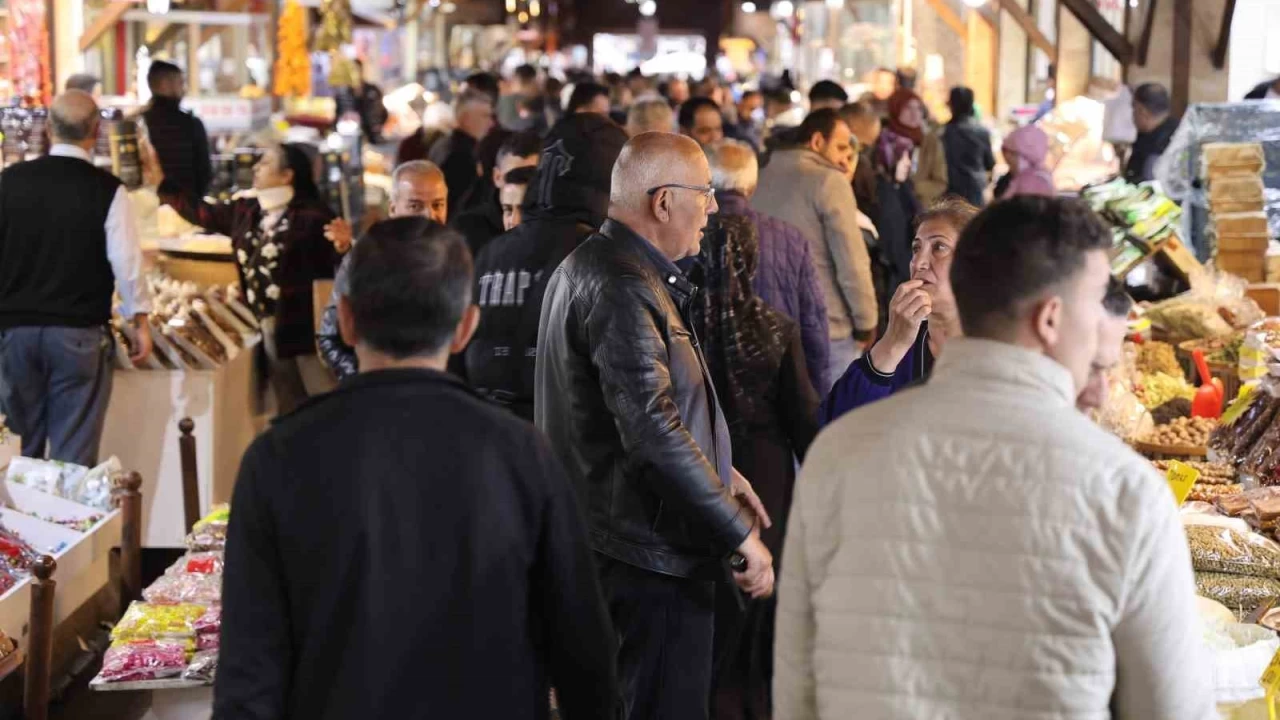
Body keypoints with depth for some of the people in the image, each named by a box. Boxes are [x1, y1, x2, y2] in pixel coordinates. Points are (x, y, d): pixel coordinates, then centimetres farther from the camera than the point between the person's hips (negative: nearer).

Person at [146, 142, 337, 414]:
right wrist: (160, 182, 17)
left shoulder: (312, 215, -11)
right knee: (289, 407, 16)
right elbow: (200, 212, 20)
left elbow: (340, 264, -15)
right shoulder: (246, 211, 12)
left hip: (305, 327, -8)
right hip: (266, 328, 8)